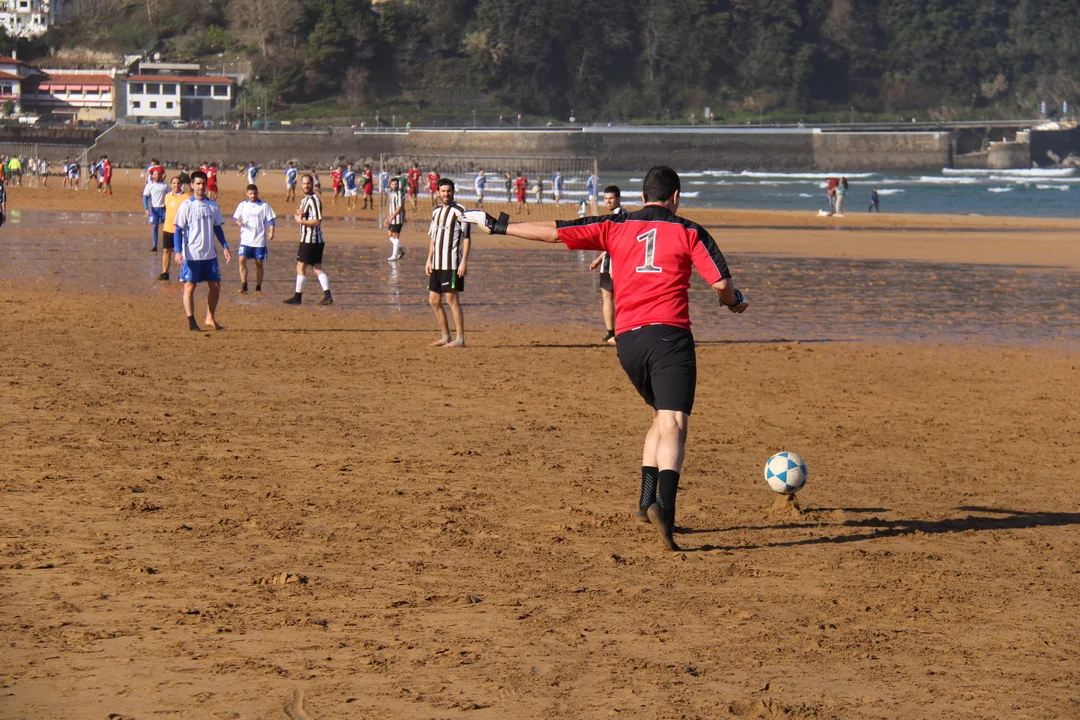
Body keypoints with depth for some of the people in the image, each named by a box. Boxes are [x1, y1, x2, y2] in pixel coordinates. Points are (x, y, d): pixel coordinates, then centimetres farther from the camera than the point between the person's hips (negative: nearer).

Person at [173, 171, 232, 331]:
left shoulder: (213, 205, 7)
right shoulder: (186, 206, -6)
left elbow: (218, 228, 15)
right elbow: (178, 229, -8)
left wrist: (225, 247, 6)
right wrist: (178, 252, -17)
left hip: (210, 254, 5)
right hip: (191, 255, -5)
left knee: (215, 285, 7)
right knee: (190, 286, -1)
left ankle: (210, 318, 21)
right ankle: (191, 321, 4)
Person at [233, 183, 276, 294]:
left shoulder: (264, 205, 0)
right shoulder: (242, 205, 6)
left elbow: (270, 220, 0)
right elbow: (236, 217, 13)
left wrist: (271, 232, -13)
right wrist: (238, 221, -11)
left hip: (259, 240, -1)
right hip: (245, 239, 1)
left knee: (259, 264, 6)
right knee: (242, 260, -14)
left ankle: (258, 288, 15)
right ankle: (244, 286, -8)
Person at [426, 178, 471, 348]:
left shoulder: (459, 211, -6)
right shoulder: (436, 212, 16)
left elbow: (466, 238, -10)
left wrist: (464, 261, -17)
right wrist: (429, 260, 15)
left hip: (452, 264, -8)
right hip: (436, 264, 8)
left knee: (451, 298, -9)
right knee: (434, 300, 8)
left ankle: (460, 338, -5)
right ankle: (445, 336, 18)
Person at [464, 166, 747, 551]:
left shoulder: (615, 227, 12)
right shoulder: (688, 232, 6)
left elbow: (553, 232, 11)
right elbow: (721, 282, -2)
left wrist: (497, 226, 21)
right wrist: (734, 301, 22)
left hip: (627, 339, 4)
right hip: (669, 336, -4)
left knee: (661, 418, 23)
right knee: (673, 424, -13)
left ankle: (647, 499, 10)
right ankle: (664, 504, -34)